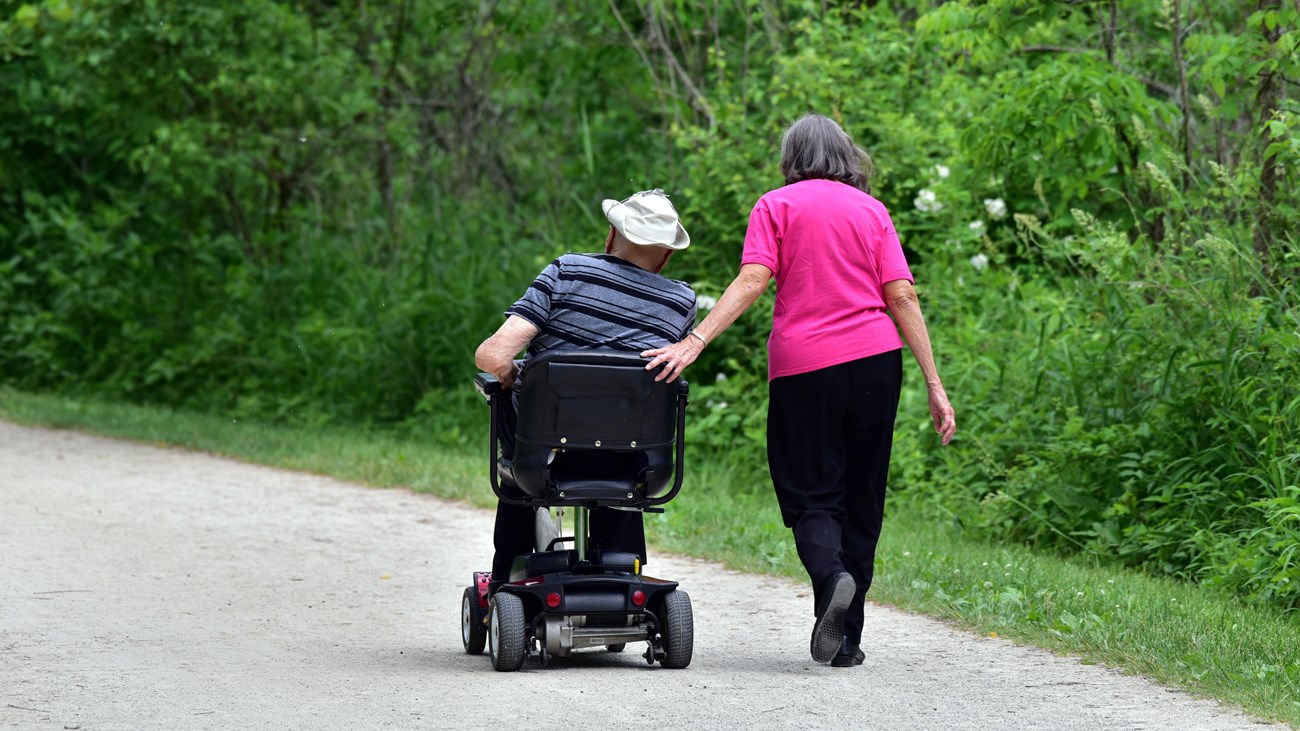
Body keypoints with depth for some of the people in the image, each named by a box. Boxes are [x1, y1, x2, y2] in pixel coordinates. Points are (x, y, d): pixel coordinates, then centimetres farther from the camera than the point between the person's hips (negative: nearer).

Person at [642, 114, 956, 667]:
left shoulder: (776, 206, 6)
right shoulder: (871, 211, 12)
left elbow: (751, 281, -9)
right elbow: (902, 297, 5)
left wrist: (694, 342, -15)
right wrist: (935, 387, 4)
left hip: (803, 368, -2)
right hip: (875, 358, 2)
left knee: (812, 496, 5)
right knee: (861, 498, 10)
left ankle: (830, 575, -27)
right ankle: (847, 640, 9)